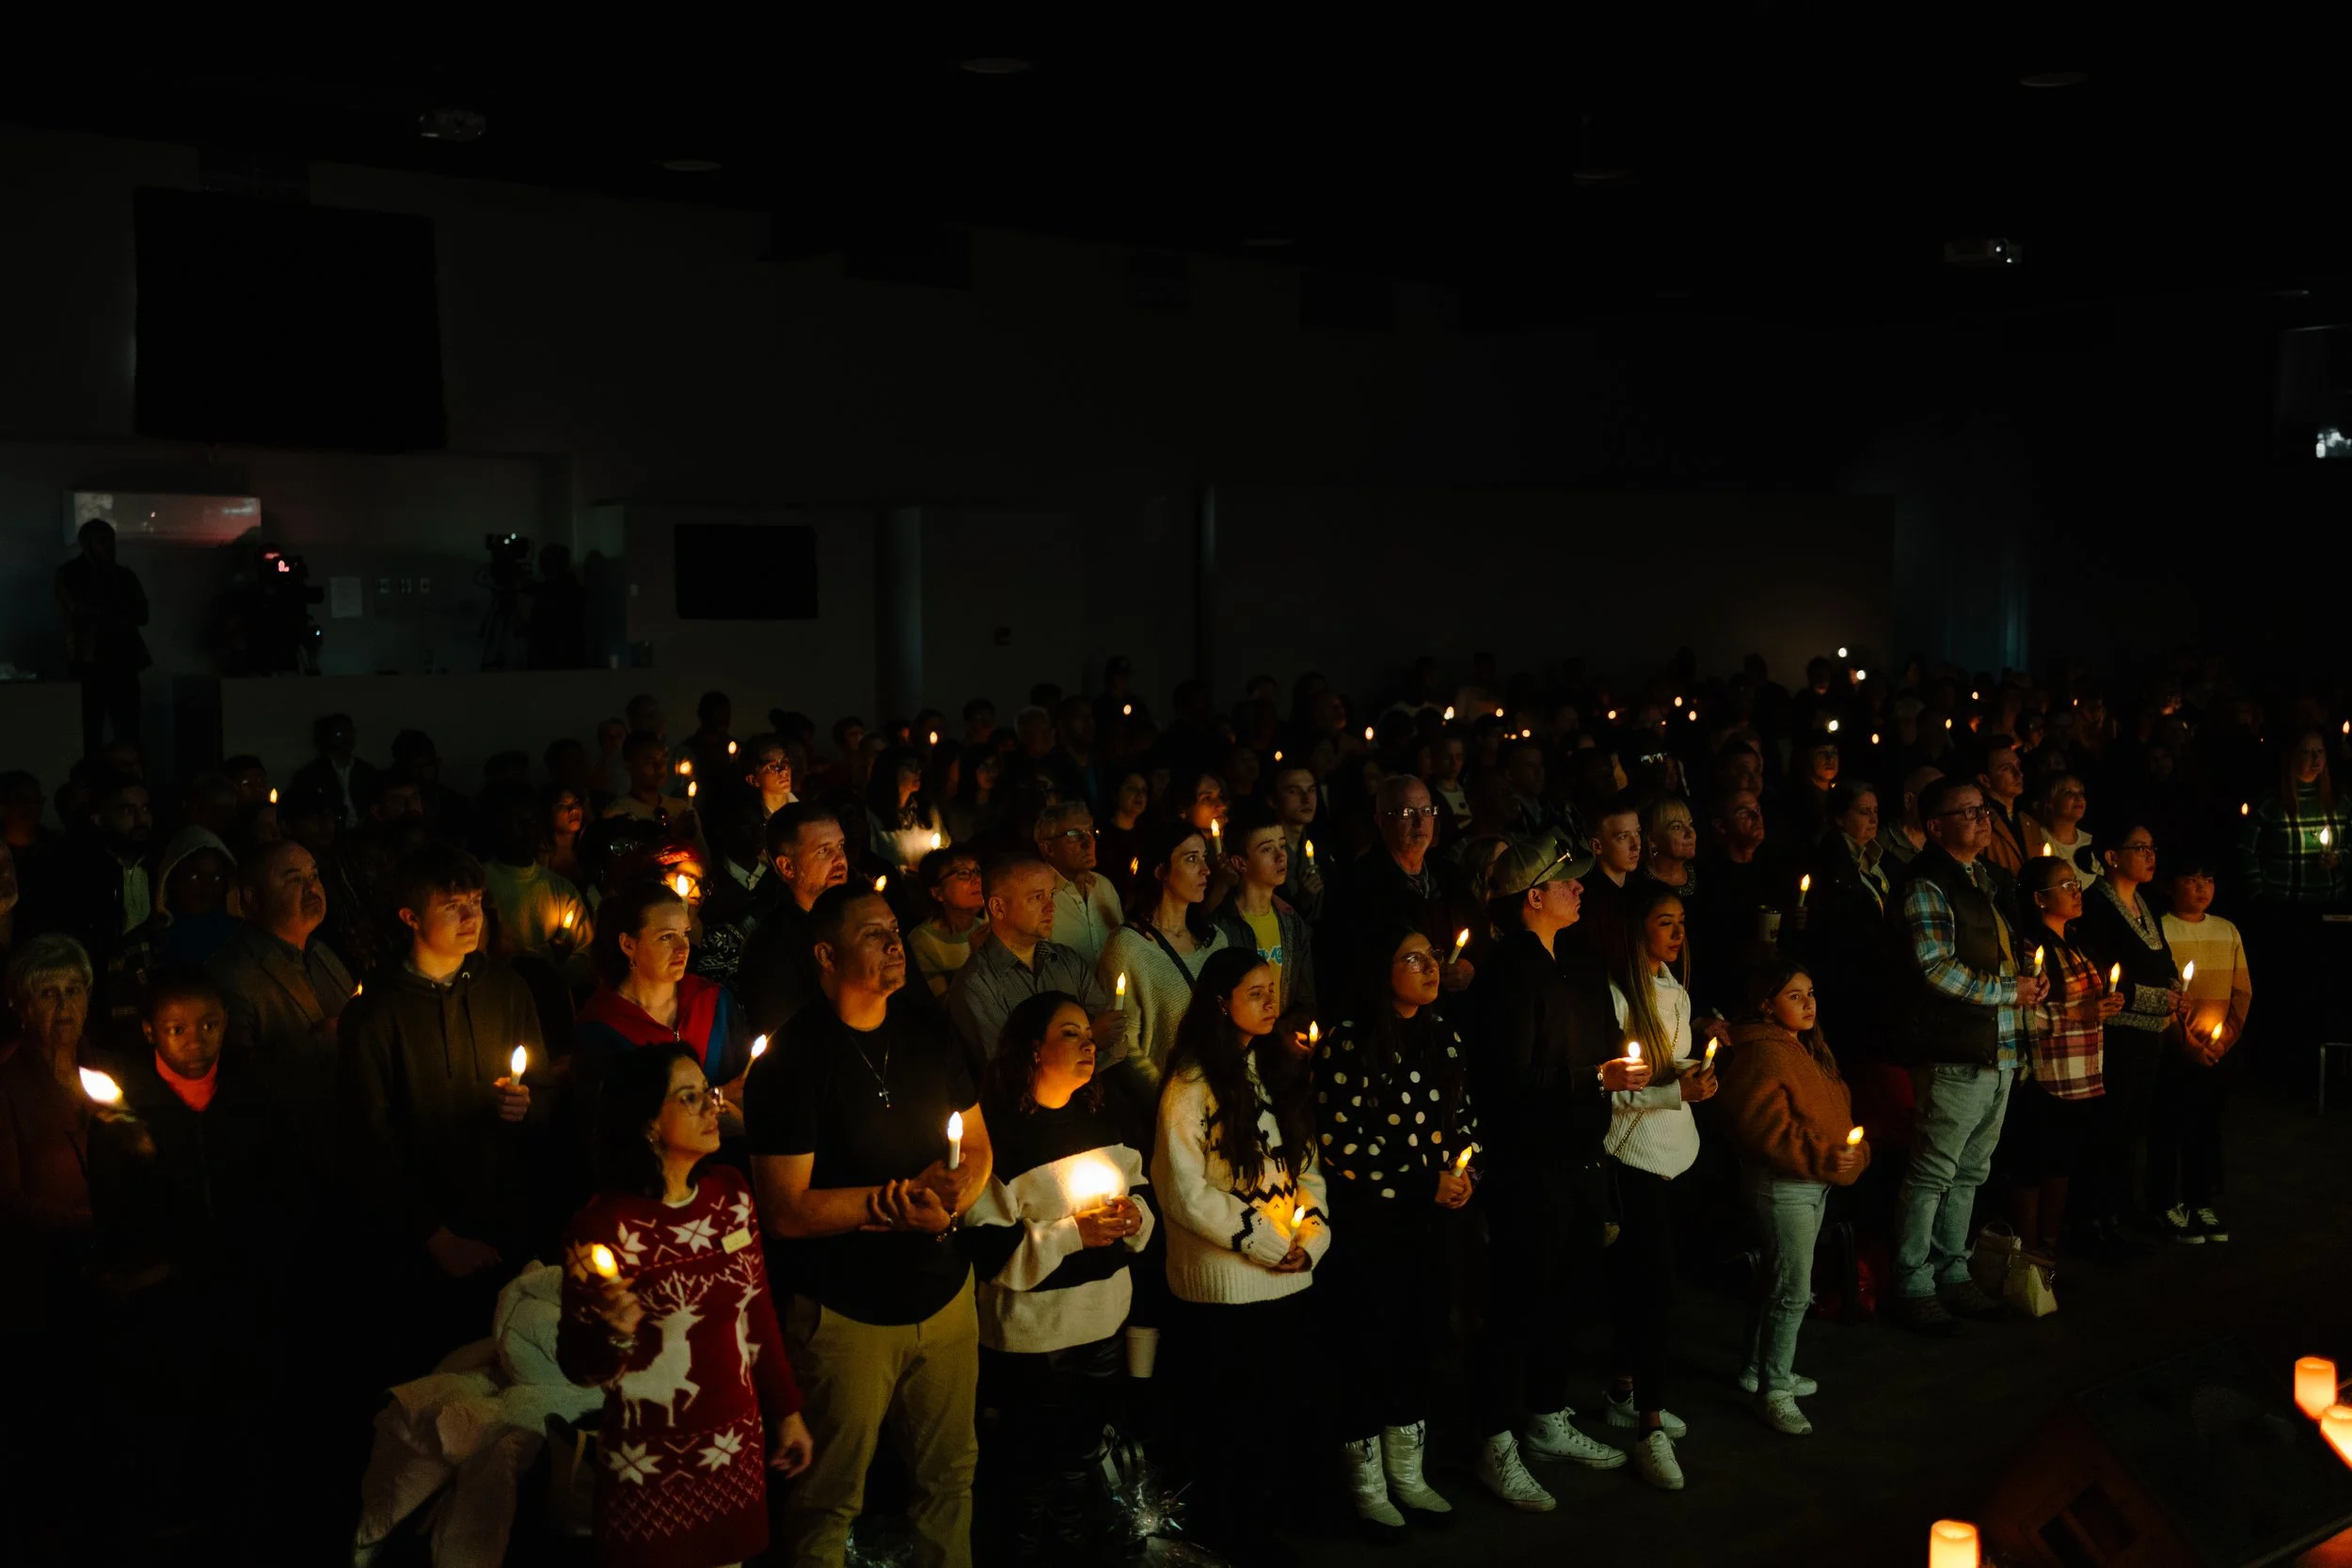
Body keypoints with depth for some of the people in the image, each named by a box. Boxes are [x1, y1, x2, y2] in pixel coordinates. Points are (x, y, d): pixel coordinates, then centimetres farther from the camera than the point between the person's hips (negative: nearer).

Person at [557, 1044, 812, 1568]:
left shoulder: (730, 1192, -2)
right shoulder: (604, 1226, -18)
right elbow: (579, 1367, -11)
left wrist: (786, 1411, 13)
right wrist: (614, 1334, -32)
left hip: (738, 1447, 5)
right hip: (653, 1465, -5)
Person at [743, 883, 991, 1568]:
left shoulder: (928, 1034, 3)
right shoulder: (790, 1061, -14)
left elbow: (977, 1146, 11)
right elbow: (787, 1211, -15)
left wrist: (958, 1190, -10)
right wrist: (896, 1201, -20)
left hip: (944, 1297, 5)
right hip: (847, 1315, -5)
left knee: (949, 1478, 17)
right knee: (830, 1505, 9)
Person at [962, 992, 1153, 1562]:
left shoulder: (1108, 1116, 3)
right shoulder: (1000, 1132, -17)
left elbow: (1141, 1190, 15)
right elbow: (988, 1248, -19)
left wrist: (1134, 1215, -7)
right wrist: (1071, 1235, -23)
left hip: (1104, 1322, 6)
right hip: (1032, 1334, -6)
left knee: (1083, 1450, 21)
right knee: (1034, 1460, 8)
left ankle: (1075, 1537, 40)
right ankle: (1025, 1544, 29)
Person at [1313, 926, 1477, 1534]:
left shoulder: (1444, 1037, 9)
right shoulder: (1349, 1041, -13)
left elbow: (1463, 1115, 18)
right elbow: (1339, 1142, -17)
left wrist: (1460, 1170, -2)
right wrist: (1420, 1184, -16)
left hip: (1437, 1216, 6)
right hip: (1371, 1219, -6)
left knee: (1424, 1339, 12)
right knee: (1369, 1345, 3)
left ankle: (1407, 1472, 28)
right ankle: (1367, 1480, 19)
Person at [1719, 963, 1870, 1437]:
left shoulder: (1811, 1050, 13)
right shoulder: (1762, 1054, -18)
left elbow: (1835, 1107, 23)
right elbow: (1762, 1126, -25)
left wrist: (1854, 1149, 9)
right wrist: (1820, 1155, -27)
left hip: (1814, 1183, 10)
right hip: (1780, 1185, -10)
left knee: (1776, 1279, 19)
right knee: (1793, 1290, -9)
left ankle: (1760, 1368, 31)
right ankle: (1774, 1390, -1)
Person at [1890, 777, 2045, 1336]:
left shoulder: (1985, 880, 17)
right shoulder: (1927, 885, -11)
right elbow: (1937, 969, -19)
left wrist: (2028, 979, 8)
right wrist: (2010, 991, -11)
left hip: (1999, 1050, 9)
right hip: (1955, 1053, -9)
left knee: (1970, 1170, 15)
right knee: (1933, 1172, -4)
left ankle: (1951, 1270, 25)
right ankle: (1913, 1284, 5)